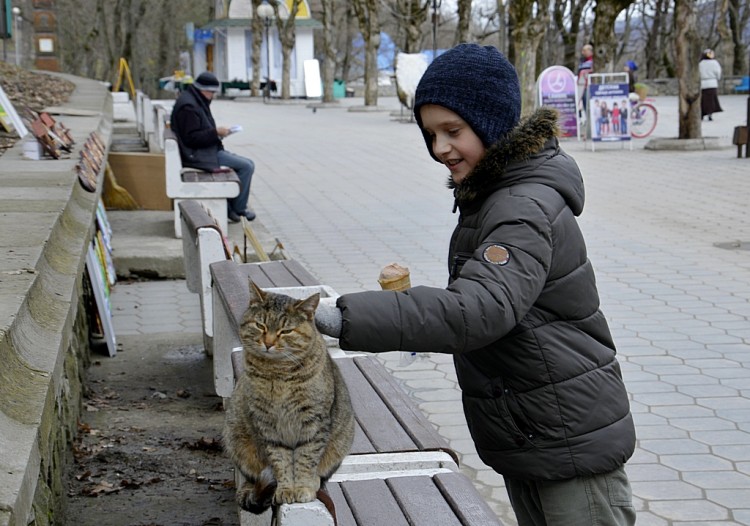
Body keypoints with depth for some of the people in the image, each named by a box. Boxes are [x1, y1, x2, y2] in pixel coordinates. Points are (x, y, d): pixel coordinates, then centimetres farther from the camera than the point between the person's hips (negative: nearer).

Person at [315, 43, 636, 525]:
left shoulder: (526, 209, -23)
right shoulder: (490, 192, 9)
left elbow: (480, 309, -39)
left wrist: (345, 318, -42)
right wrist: (425, 318, 5)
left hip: (575, 446, -10)